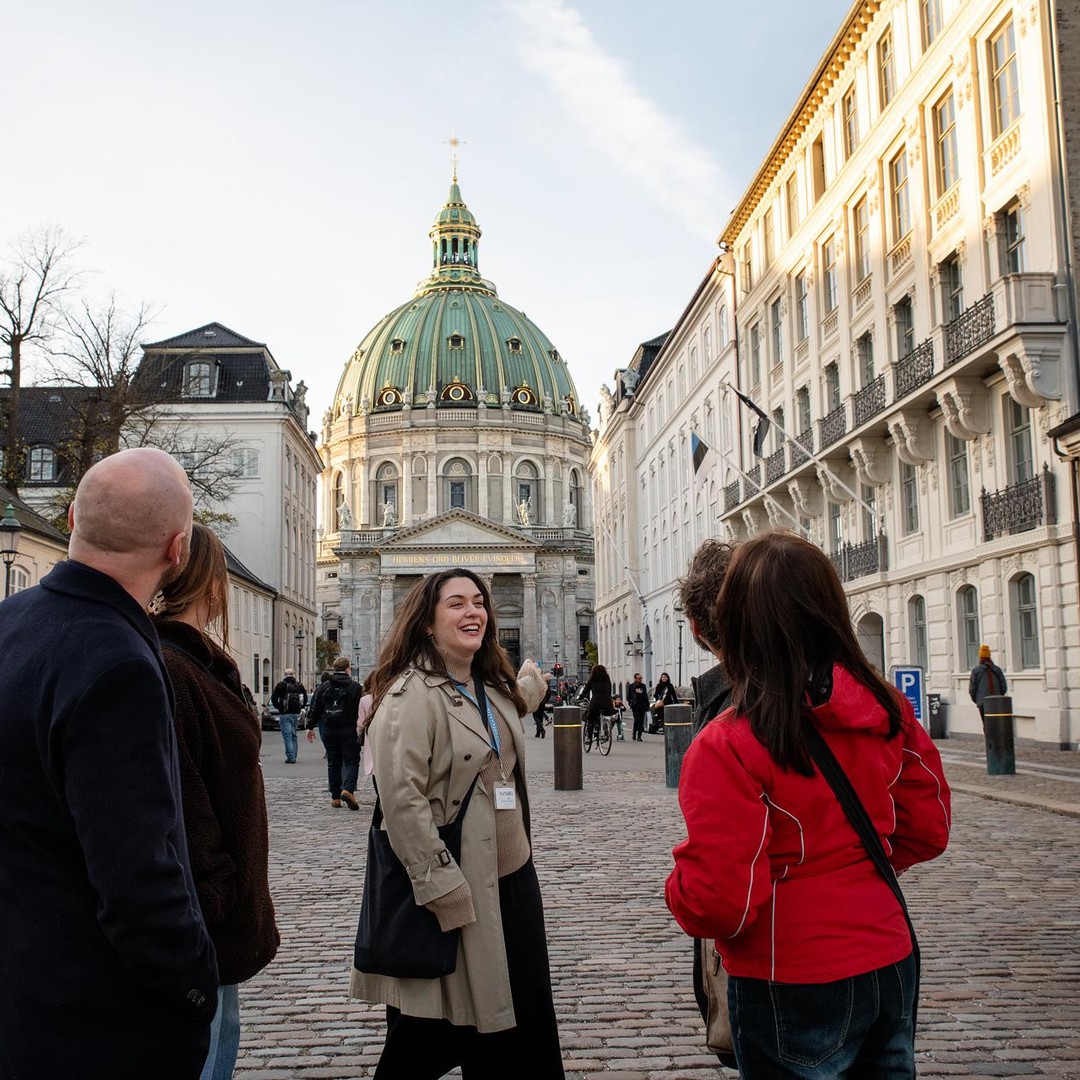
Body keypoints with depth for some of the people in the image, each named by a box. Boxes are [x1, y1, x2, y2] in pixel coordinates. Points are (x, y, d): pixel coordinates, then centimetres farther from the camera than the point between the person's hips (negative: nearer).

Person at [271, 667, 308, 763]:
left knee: (287, 735, -4)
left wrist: (279, 707, 3)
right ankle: (293, 757, 17)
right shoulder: (299, 685, 7)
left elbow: (274, 698, -9)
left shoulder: (281, 685, -7)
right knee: (293, 735, 15)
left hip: (285, 714, -5)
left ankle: (291, 757, -11)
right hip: (296, 714, 5)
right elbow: (305, 699, 10)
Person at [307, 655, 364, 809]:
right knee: (351, 761, 2)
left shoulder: (323, 687, 6)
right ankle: (348, 789, -19)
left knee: (333, 762, 11)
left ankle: (335, 797, 13)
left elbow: (315, 709, 7)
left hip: (328, 731, 4)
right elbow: (361, 709, -6)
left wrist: (310, 727, 14)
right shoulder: (355, 687, -5)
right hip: (348, 730, -4)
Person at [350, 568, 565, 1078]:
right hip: (454, 887, -8)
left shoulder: (495, 688, 13)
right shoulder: (412, 694, -15)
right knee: (432, 1035, 4)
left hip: (512, 877, 8)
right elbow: (401, 797, -22)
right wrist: (441, 886, -22)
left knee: (526, 1018, 13)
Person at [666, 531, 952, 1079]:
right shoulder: (888, 712, -6)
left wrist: (679, 885, -1)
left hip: (790, 993, -5)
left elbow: (717, 903, -22)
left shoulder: (726, 748, -23)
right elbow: (926, 832, 6)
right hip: (889, 969, 5)